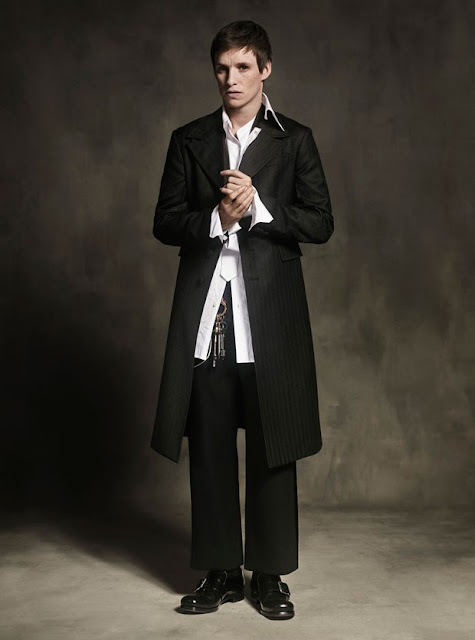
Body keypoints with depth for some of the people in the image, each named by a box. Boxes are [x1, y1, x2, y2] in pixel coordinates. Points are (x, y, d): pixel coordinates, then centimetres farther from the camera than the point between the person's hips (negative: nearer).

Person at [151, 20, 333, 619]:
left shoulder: (294, 140, 7)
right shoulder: (189, 140, 12)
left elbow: (320, 223, 1)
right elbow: (165, 222, 7)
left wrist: (257, 207, -12)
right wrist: (216, 219, -10)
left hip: (269, 314, -1)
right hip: (205, 316, 2)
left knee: (272, 448, 3)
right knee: (209, 447, 6)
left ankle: (269, 574, 17)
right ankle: (220, 571, 19)